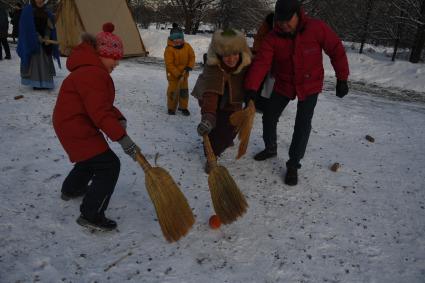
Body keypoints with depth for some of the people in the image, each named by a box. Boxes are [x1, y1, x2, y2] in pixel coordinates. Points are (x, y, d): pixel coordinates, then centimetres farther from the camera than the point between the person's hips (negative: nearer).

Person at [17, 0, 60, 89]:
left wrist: (47, 36, -13)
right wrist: (37, 37, -16)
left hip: (45, 39, 5)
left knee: (45, 61, 3)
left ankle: (45, 83, 8)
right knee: (35, 60, -7)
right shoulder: (27, 10, -3)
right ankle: (36, 83, -5)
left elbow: (49, 26, 3)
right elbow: (27, 27, -9)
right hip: (32, 41, -5)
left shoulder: (46, 12, 11)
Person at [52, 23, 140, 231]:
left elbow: (102, 104, 13)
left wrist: (119, 119, -4)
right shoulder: (93, 74, -24)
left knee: (93, 157, 31)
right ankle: (91, 215, -3)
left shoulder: (93, 69, 12)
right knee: (109, 166, -11)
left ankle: (71, 189, 53)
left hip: (74, 124, 11)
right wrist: (122, 137, -33)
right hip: (76, 128, -11)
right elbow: (100, 112, -31)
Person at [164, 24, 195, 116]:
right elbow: (169, 64, -18)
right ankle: (171, 108, 17)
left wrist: (189, 66, -11)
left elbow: (192, 57, 7)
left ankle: (183, 107, 24)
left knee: (184, 90, 10)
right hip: (173, 75, -4)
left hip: (184, 74, 4)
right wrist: (177, 74, -21)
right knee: (173, 91, 2)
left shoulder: (187, 46, -3)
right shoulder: (169, 49, -16)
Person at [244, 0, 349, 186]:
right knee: (269, 117, 9)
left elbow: (336, 50, -11)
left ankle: (293, 165, 8)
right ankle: (271, 148, 37)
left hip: (310, 85, -2)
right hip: (284, 84, 3)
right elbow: (261, 63, -28)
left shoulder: (316, 28, -20)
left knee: (303, 125, -8)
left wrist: (342, 79, -10)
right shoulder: (273, 38, -16)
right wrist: (251, 88, -42)